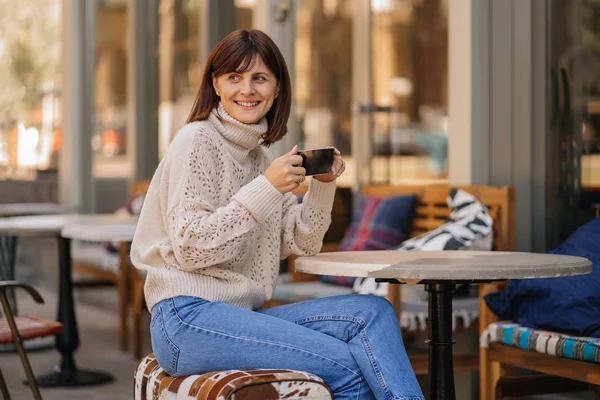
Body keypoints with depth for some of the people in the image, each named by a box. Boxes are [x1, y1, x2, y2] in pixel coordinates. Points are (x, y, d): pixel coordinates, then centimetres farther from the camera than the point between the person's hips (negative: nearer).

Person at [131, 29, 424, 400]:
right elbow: (189, 246, -16)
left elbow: (298, 244, 16)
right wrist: (265, 189, -19)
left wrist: (323, 185, 0)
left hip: (242, 314, 8)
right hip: (187, 320, -8)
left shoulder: (258, 154, 18)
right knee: (348, 366, -19)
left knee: (373, 311, -10)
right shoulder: (197, 141, -6)